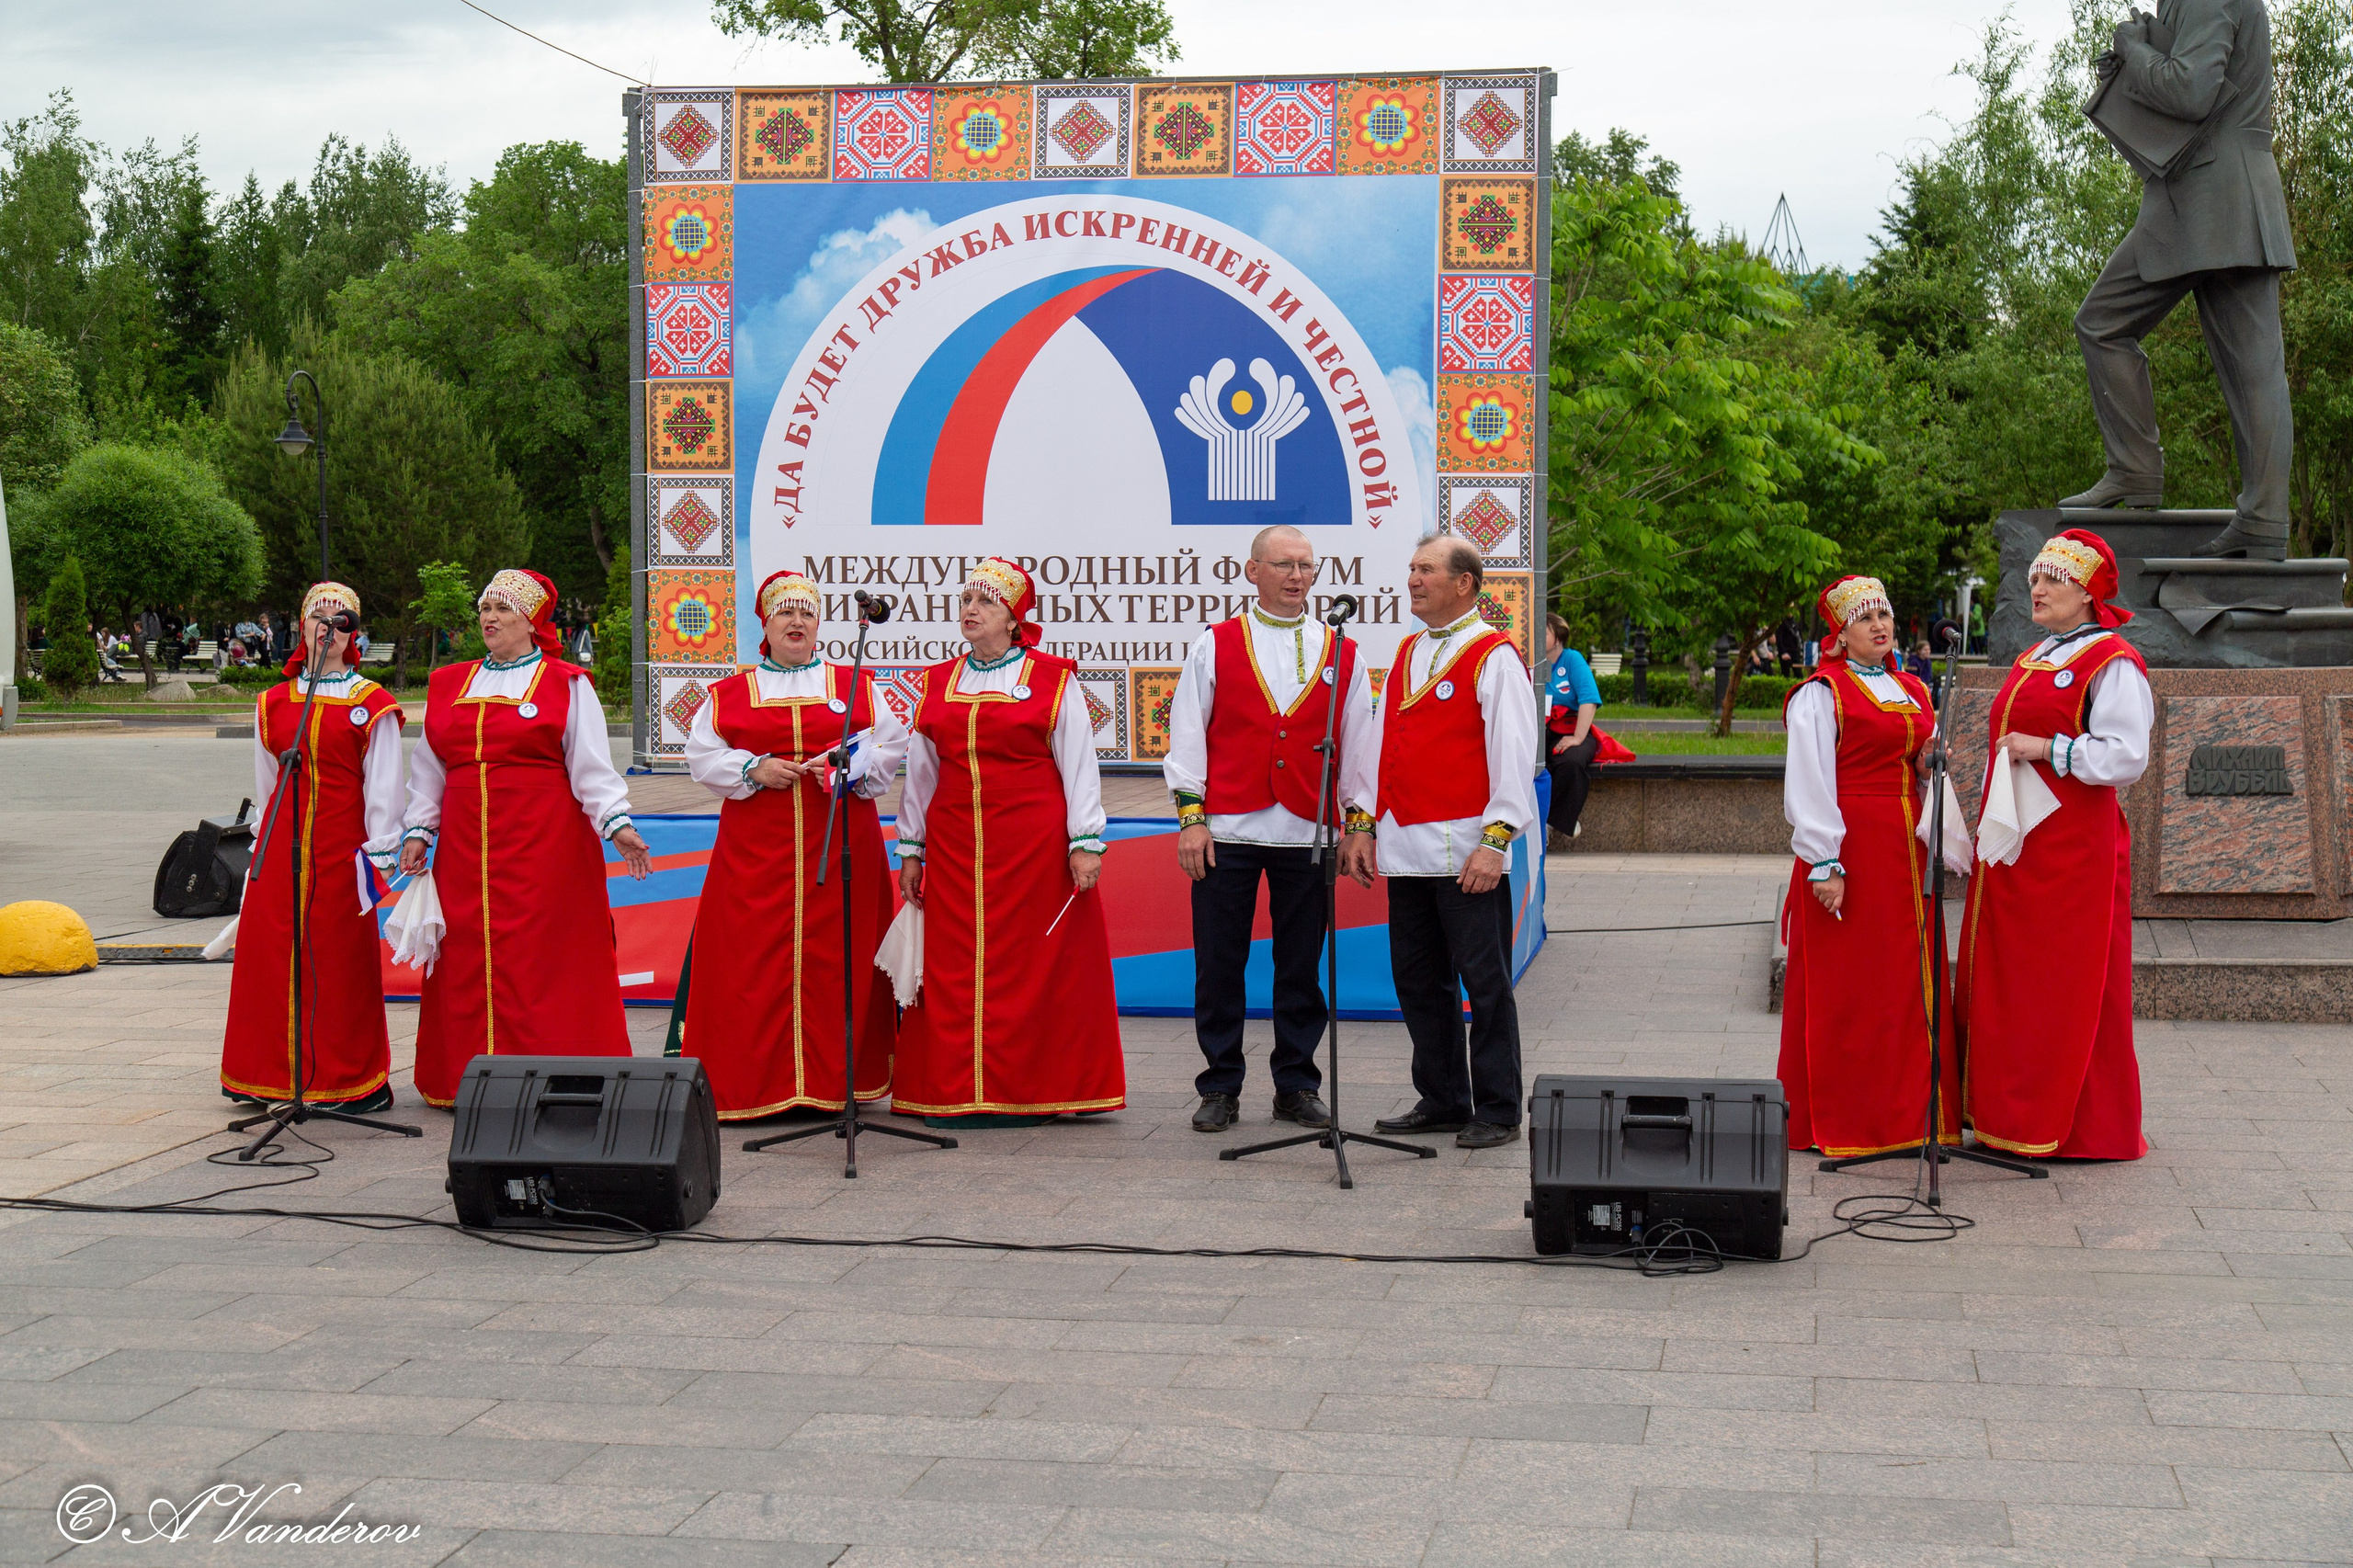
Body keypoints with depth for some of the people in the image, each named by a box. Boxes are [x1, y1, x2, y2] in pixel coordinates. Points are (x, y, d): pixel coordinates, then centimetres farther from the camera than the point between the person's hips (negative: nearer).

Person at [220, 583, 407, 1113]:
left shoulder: (372, 704, 2)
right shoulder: (274, 703, 12)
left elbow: (382, 786, -2)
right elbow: (266, 784, 19)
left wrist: (379, 853, -8)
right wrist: (265, 842, 17)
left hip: (342, 845, -4)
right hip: (282, 843, 4)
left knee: (341, 960, -1)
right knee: (273, 955, 3)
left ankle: (352, 1081, 7)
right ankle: (275, 1075, 14)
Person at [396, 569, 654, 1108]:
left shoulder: (565, 685, 3)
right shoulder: (449, 685, 16)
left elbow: (592, 768, -2)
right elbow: (429, 768, 19)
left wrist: (618, 823, -14)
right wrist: (419, 830, 10)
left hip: (547, 842, -4)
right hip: (467, 846, 4)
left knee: (542, 958, -7)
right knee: (468, 961, 2)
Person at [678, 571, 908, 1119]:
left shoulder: (856, 686, 12)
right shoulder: (730, 693, 11)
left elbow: (892, 749, 7)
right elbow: (703, 756, 5)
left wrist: (851, 765, -10)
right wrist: (754, 770, -10)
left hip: (840, 840, 0)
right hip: (755, 845, 0)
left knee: (836, 959, -2)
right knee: (754, 959, -5)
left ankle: (834, 1081, 5)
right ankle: (758, 1083, 1)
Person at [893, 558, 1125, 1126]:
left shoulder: (1053, 679, 2)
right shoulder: (939, 683, 13)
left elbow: (1079, 764, 0)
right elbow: (921, 771, 16)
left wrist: (1086, 843, -7)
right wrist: (912, 849, 13)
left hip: (1034, 843, -3)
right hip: (954, 843, 4)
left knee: (1031, 966, -2)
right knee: (953, 969, 1)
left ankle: (1023, 1092, 6)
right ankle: (954, 1093, 7)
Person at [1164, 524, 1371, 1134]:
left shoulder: (1340, 654, 10)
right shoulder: (1215, 645, 6)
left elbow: (1357, 745, 11)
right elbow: (1187, 735, 4)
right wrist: (1190, 816, -4)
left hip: (1306, 832, 1)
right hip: (1227, 831, -1)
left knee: (1301, 965, 6)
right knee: (1219, 964, 2)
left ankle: (1297, 1085, 16)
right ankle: (1220, 1088, 11)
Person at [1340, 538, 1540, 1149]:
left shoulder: (1494, 656, -6)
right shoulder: (1407, 652, 16)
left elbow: (1513, 753, -11)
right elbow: (1377, 739, 19)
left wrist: (1495, 841, -16)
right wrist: (1362, 823, 11)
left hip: (1467, 852, -7)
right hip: (1404, 847, 7)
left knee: (1483, 982, -1)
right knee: (1417, 980, 12)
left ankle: (1496, 1111, 6)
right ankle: (1442, 1100, 22)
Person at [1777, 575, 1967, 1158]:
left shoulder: (1913, 691, 18)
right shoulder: (1820, 695, -4)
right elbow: (1808, 782, -11)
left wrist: (1930, 762, 2)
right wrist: (1825, 864, -17)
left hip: (1906, 849, 7)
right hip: (1849, 847, -7)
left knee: (1909, 979, 6)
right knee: (1844, 986, -4)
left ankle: (1913, 1115, 13)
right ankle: (1839, 1124, 1)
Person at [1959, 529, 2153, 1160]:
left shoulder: (2112, 664, -8)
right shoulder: (2031, 661, 18)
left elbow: (2126, 756, -17)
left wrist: (2047, 748, -18)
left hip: (2074, 843, -8)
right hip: (2015, 844, 8)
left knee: (2071, 984, -4)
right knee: (2011, 976, 9)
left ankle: (2085, 1128, 5)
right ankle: (2016, 1114, 16)